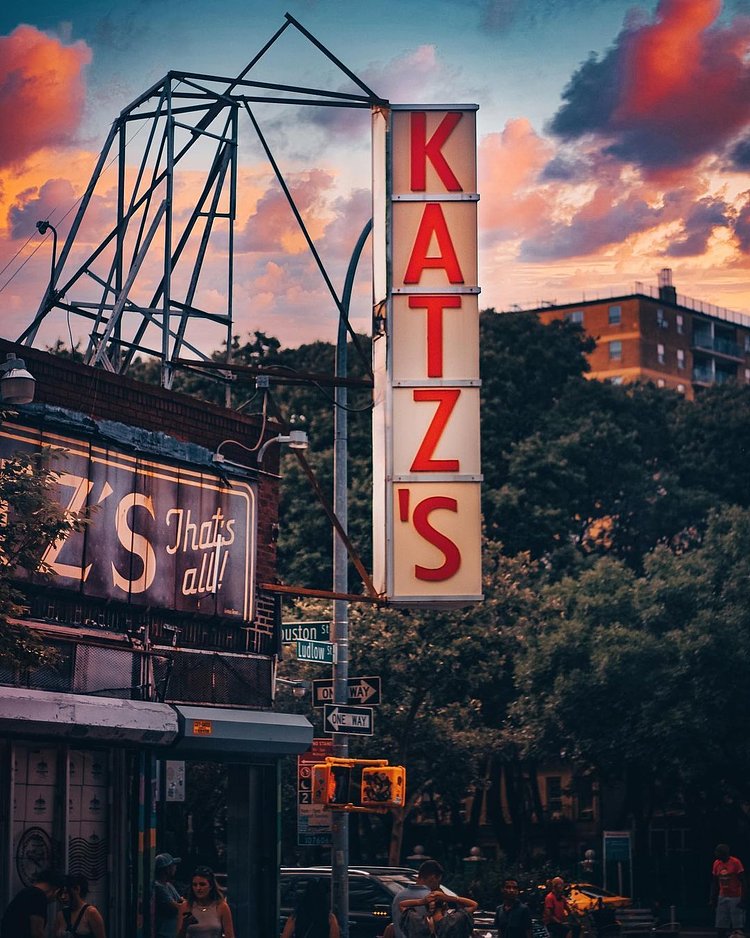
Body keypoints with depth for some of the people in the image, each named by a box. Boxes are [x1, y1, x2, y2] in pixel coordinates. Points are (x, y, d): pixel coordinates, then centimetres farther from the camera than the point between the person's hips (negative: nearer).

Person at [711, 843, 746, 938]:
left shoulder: (736, 863, -10)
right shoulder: (716, 864, 6)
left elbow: (742, 882, -10)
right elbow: (714, 883, 14)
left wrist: (742, 899, -14)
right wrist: (713, 898, 9)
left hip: (735, 898, -5)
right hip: (722, 897, 5)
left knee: (738, 927, -6)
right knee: (720, 927, 0)